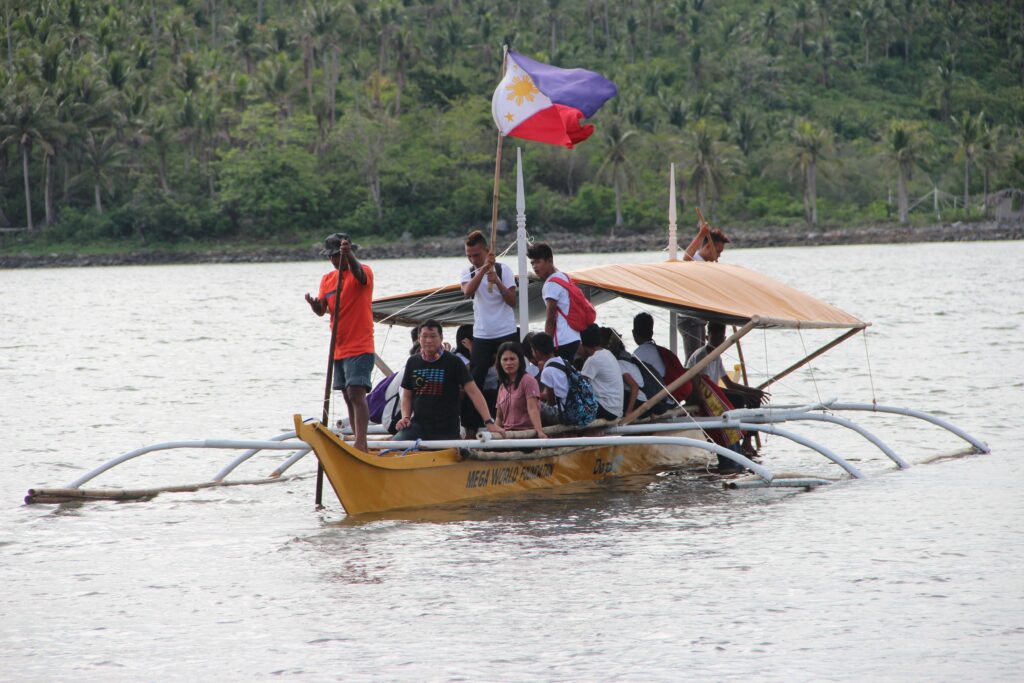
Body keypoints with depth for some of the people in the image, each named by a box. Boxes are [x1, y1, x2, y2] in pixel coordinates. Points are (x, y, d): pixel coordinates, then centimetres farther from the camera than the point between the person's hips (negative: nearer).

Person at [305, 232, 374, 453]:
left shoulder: (363, 272, -6)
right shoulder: (327, 279, 12)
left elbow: (359, 274, -32)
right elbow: (322, 310, 5)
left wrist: (349, 255, -51)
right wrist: (314, 303, -19)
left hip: (359, 347, -8)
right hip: (339, 349, 8)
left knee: (356, 393, -18)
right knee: (348, 396, 10)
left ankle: (360, 444, -24)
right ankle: (359, 445, 15)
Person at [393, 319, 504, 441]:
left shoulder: (454, 363, -2)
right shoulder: (413, 363, 10)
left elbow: (473, 392, -7)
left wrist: (489, 421, -17)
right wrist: (405, 417, -3)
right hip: (418, 425, 2)